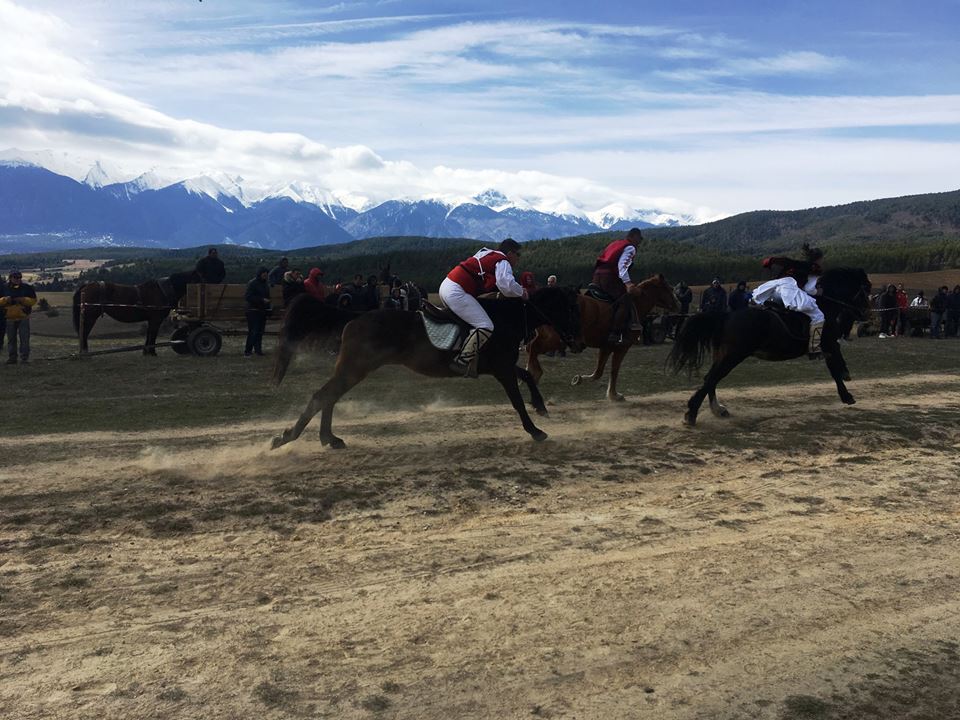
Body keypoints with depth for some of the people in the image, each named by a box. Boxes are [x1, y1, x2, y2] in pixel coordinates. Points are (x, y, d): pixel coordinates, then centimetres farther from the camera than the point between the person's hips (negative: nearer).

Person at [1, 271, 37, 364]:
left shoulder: (26, 288, 2)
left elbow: (33, 300, -2)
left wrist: (23, 300, -17)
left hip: (23, 318, -3)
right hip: (10, 319, 3)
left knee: (24, 339, -4)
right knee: (11, 339, 8)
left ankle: (24, 357, -1)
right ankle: (12, 357, 16)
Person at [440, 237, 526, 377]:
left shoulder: (487, 254, 25)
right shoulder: (503, 262, -3)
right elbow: (507, 285, -20)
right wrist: (522, 293, -2)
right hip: (456, 293, -10)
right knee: (485, 327, -15)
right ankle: (460, 363, -17)